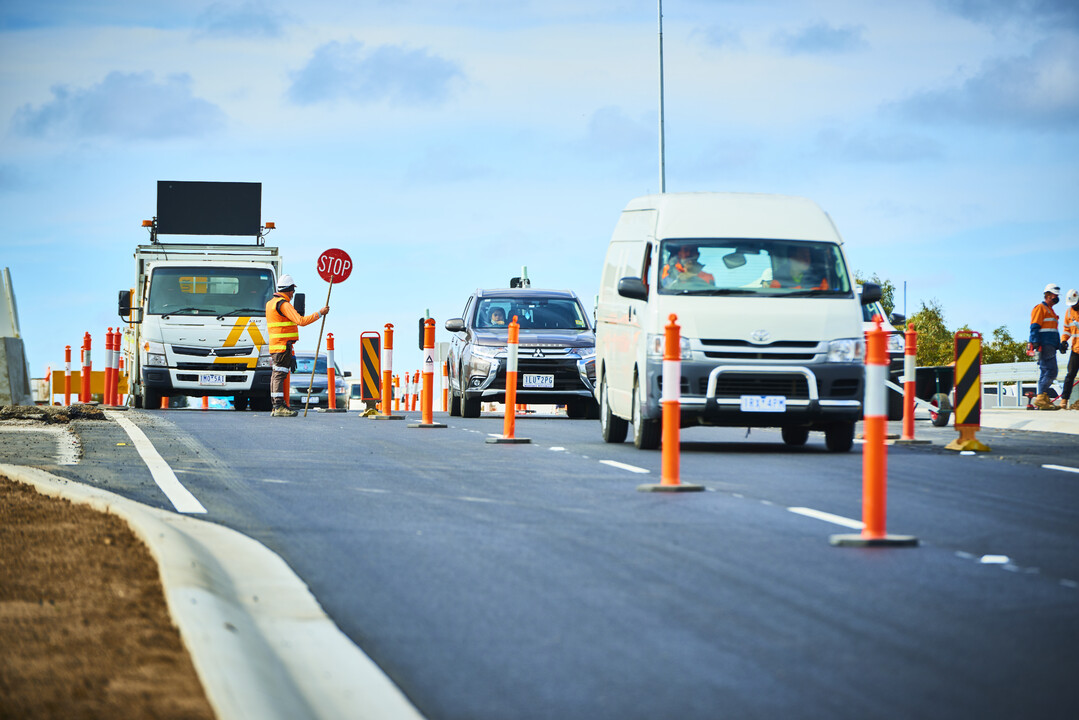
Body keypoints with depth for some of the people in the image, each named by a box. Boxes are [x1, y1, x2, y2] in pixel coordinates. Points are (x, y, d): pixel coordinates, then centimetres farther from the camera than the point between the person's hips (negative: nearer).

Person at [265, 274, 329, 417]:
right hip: (283, 345, -10)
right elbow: (301, 320, -23)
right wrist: (320, 313, -15)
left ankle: (276, 406, 15)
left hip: (274, 345, 10)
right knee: (280, 374, -12)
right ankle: (279, 407, -15)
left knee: (276, 375, 12)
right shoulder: (284, 304, -15)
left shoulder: (271, 302, 17)